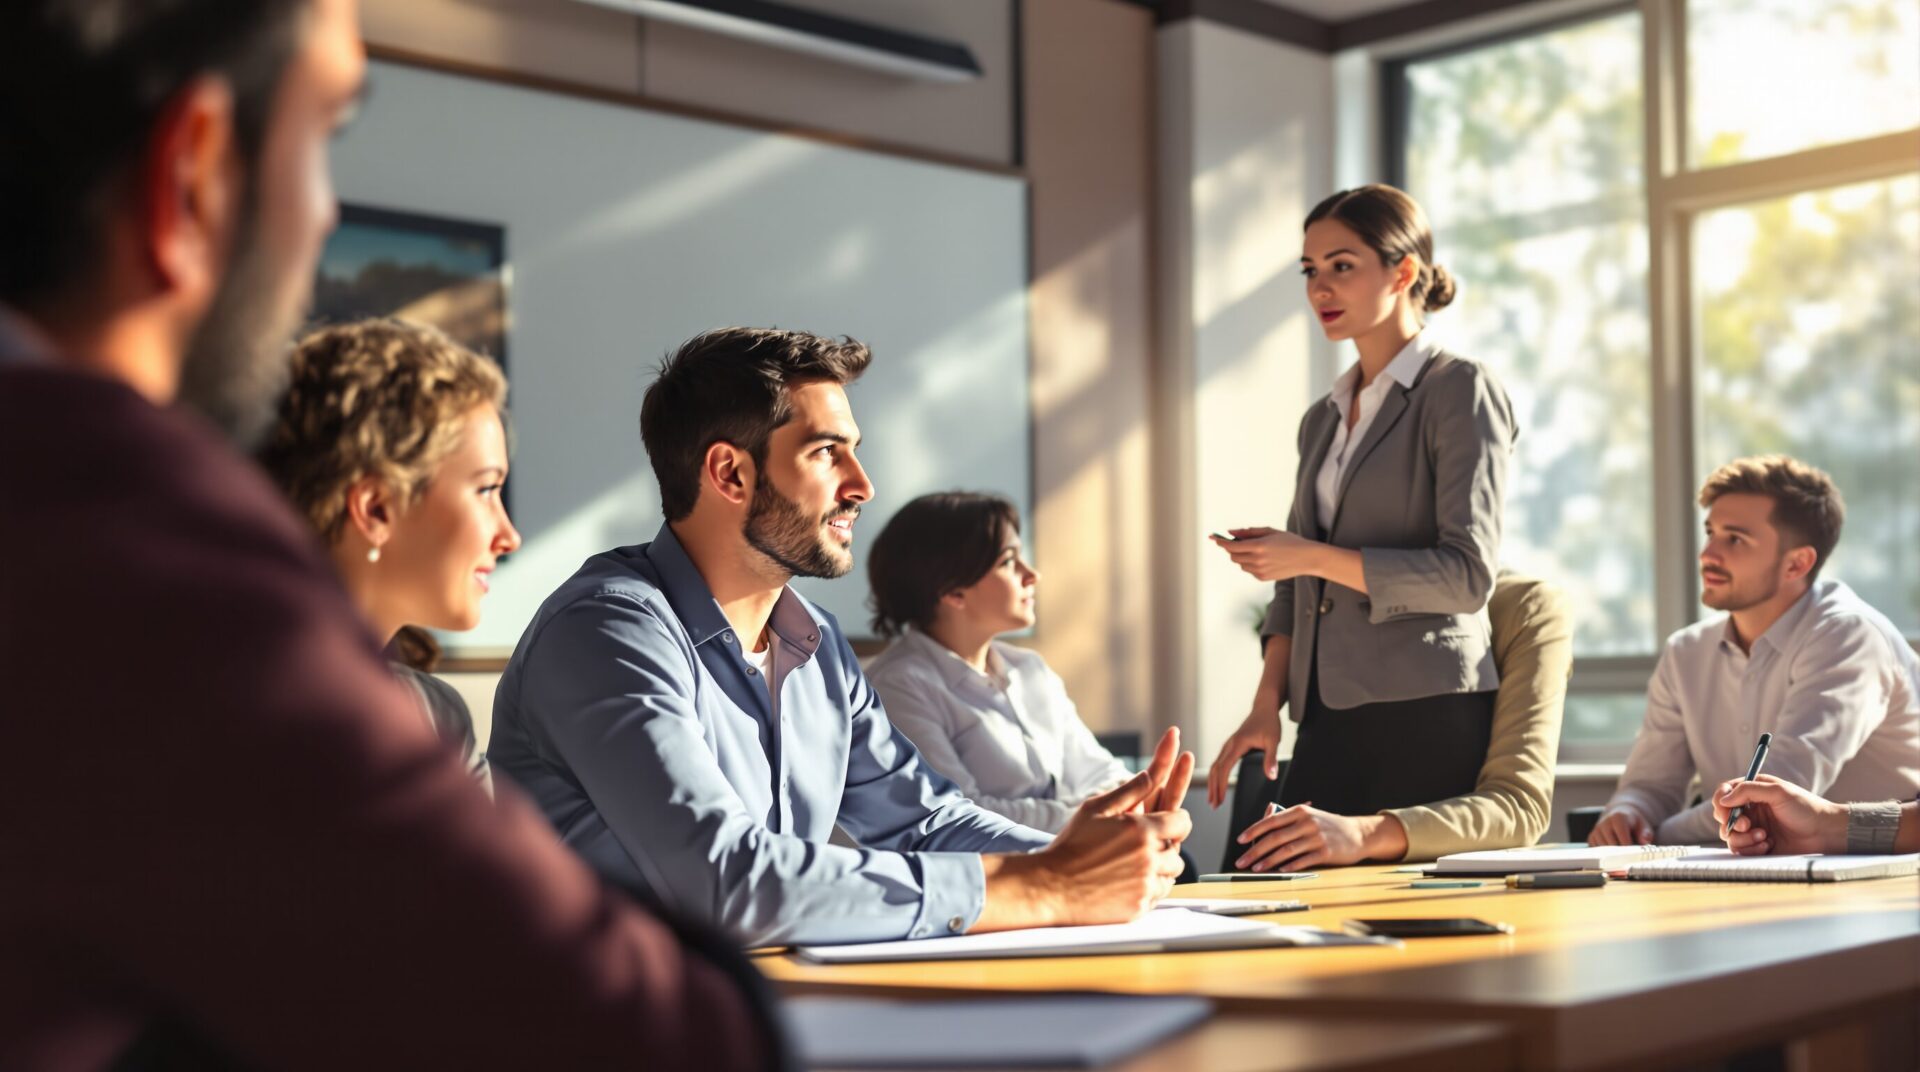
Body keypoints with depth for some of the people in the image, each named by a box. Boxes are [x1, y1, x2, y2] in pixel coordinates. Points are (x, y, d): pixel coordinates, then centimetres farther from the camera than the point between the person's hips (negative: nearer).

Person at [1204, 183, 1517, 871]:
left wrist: (1317, 557, -12)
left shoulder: (1460, 391, -2)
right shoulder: (1323, 420, 19)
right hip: (1330, 722, 6)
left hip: (1427, 718, -6)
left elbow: (1468, 576, -11)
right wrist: (1266, 706, 7)